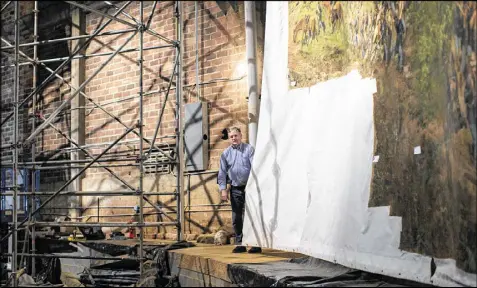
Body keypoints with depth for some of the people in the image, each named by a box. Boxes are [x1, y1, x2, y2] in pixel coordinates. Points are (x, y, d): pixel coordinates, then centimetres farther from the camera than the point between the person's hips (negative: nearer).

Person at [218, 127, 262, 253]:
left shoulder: (249, 149, 1)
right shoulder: (226, 153, 10)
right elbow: (222, 172, 9)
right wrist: (223, 189, 0)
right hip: (235, 189, 4)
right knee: (236, 218, 5)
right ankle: (239, 243, 13)